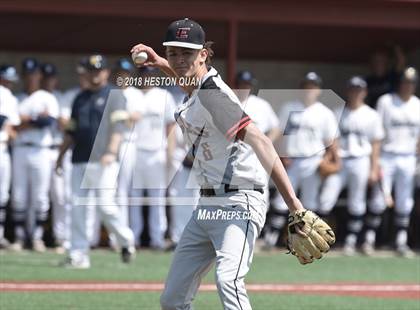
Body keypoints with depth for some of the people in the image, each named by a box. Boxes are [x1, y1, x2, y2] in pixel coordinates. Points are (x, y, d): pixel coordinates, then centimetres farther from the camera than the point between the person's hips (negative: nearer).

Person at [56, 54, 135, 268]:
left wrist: (111, 152, -24)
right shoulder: (80, 99, 20)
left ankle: (126, 240, 10)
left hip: (104, 162, -6)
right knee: (77, 207, -1)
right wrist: (61, 155, 18)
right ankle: (78, 255, 0)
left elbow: (118, 127, -10)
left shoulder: (114, 96, 2)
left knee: (105, 205, -13)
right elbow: (71, 130, 24)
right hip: (80, 161, 6)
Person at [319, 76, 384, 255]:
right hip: (338, 162, 1)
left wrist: (374, 169, -1)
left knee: (356, 204, 2)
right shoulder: (338, 113, 9)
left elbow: (375, 144, 5)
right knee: (325, 200, -8)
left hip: (360, 162, -1)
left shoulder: (371, 116, 5)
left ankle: (351, 241, 10)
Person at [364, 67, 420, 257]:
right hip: (387, 156, -3)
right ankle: (369, 239, 0)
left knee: (404, 202, 5)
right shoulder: (386, 102, -1)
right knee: (379, 200, -6)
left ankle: (401, 242, 10)